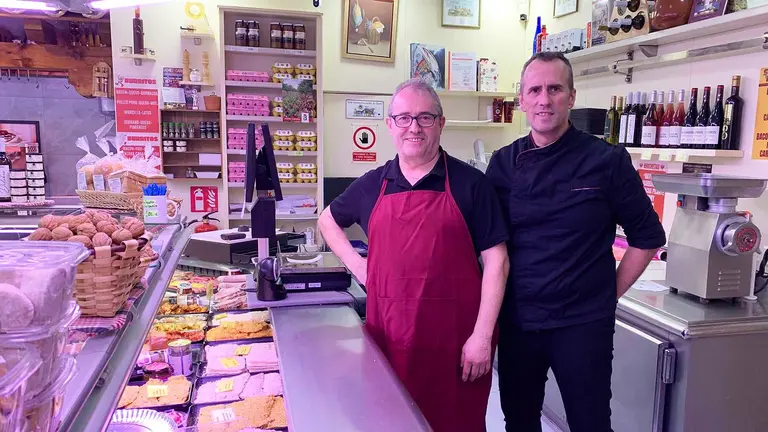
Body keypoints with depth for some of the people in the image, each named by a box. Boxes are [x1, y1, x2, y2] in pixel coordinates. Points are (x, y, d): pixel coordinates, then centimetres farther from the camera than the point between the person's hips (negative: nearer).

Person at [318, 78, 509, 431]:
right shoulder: (372, 185, 6)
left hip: (454, 335, -2)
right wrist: (356, 264, 8)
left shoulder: (469, 183, -3)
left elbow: (496, 260, -5)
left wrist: (482, 335, -11)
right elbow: (328, 220, 23)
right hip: (388, 334, 3)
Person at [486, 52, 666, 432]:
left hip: (583, 324, -3)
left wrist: (611, 293, 0)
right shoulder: (504, 164, 1)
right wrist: (495, 305, 3)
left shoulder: (607, 161, -7)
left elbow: (647, 237, 1)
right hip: (516, 322, 3)